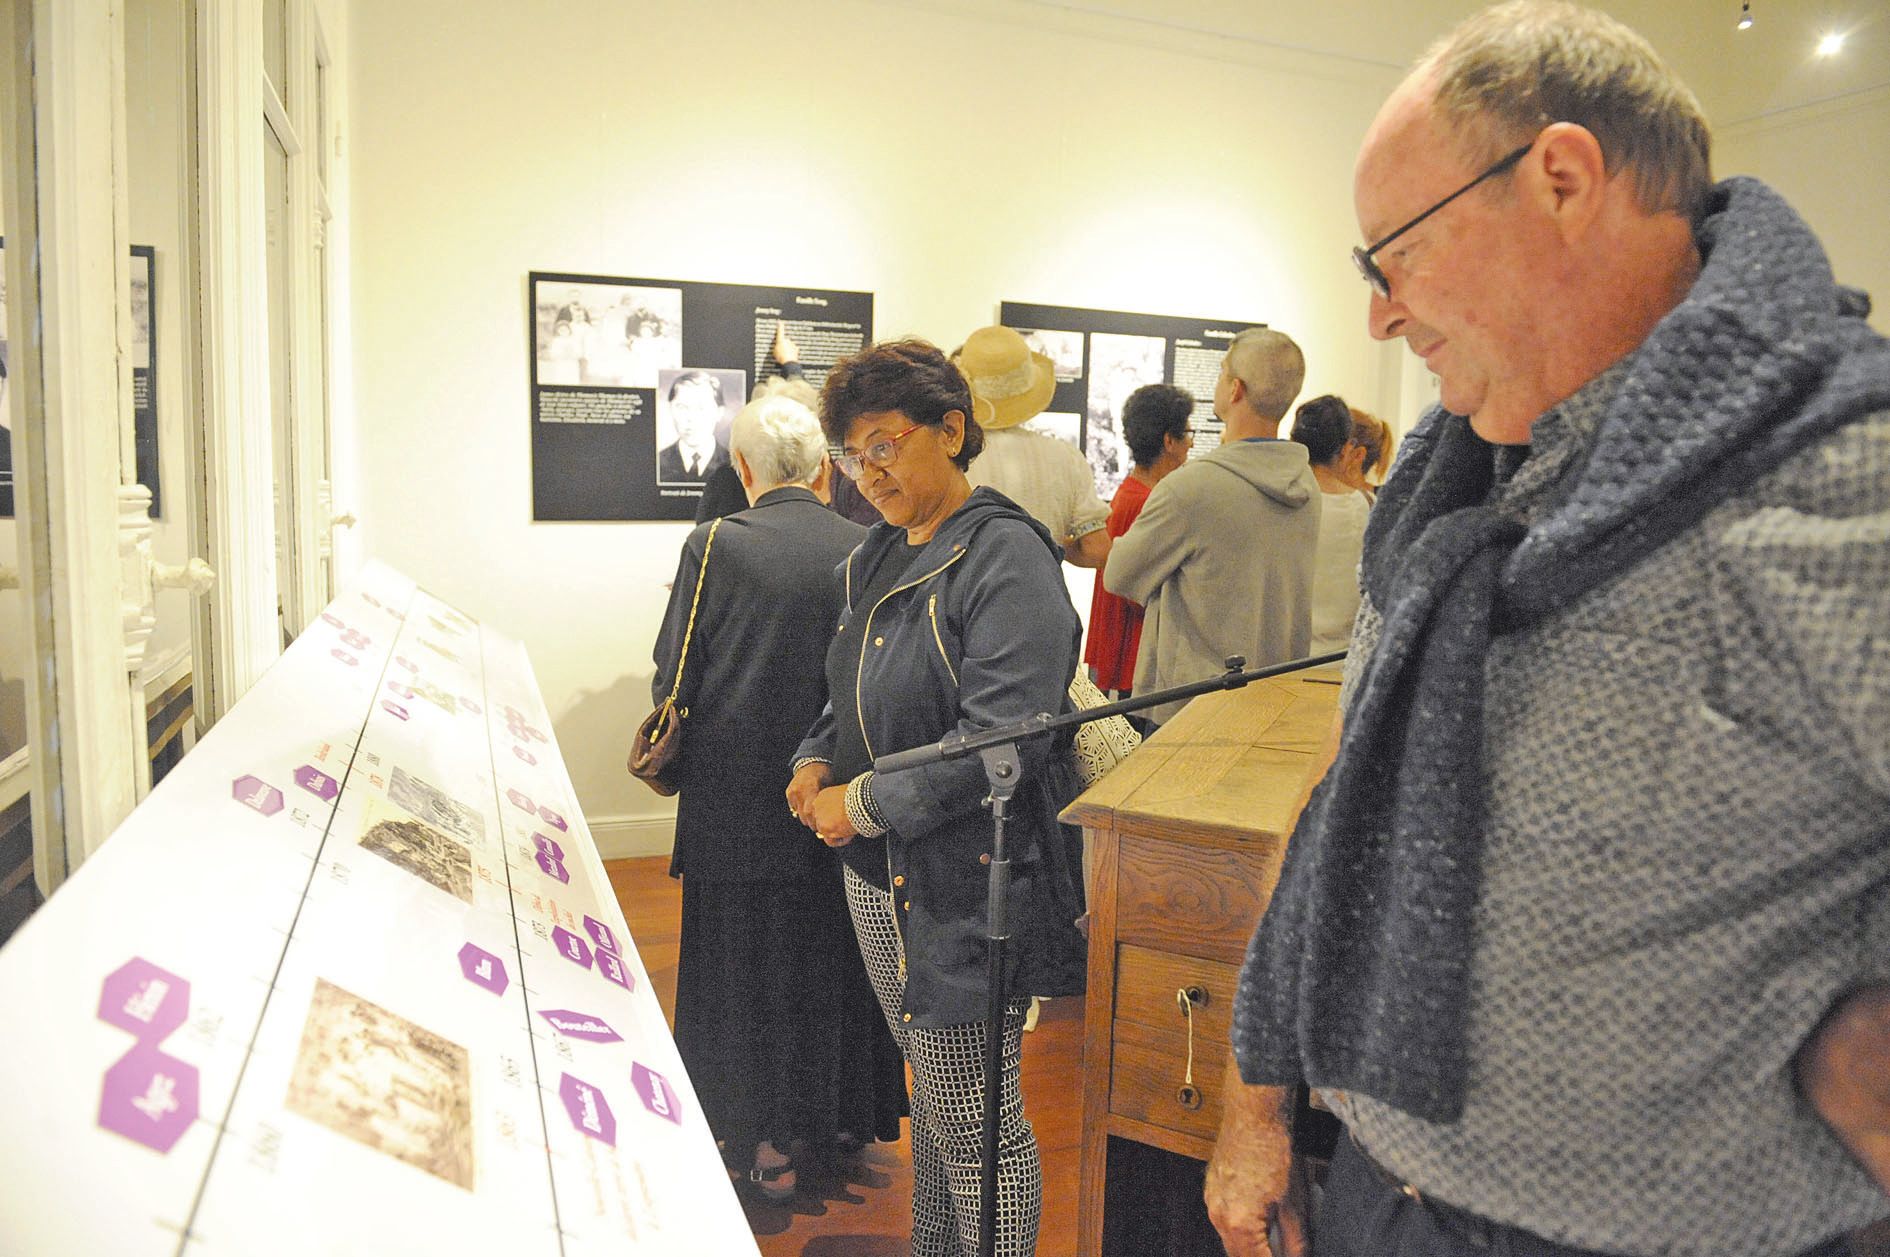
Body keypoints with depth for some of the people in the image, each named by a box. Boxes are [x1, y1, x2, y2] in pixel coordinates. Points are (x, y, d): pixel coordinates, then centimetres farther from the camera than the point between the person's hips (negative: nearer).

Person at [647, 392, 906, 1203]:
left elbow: (674, 681, -5)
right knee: (833, 953, 19)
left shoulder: (714, 548, -12)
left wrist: (676, 762, 13)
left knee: (748, 960, 12)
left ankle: (766, 1143, 22)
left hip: (737, 797, -2)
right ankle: (845, 1116, 34)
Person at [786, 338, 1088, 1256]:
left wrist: (867, 804, -17)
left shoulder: (1004, 554, -15)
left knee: (975, 1121, 3)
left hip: (969, 884, -8)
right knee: (931, 1096, 22)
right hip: (878, 873, 8)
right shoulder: (877, 557, 11)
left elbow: (1004, 739, -24)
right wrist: (818, 763, 2)